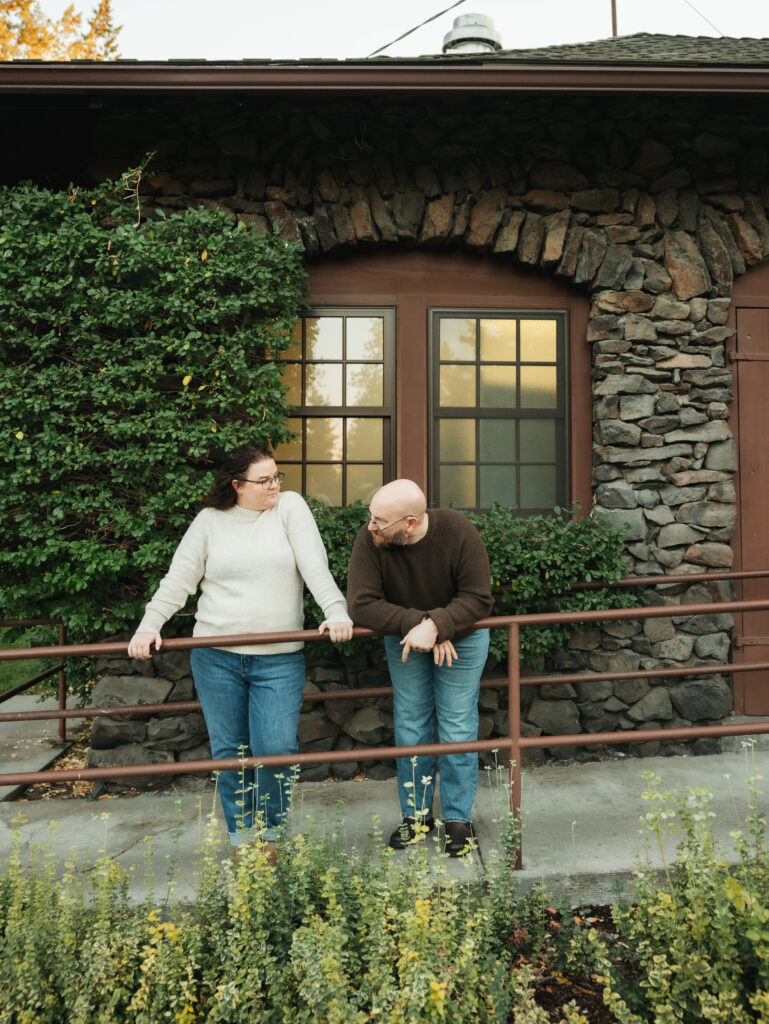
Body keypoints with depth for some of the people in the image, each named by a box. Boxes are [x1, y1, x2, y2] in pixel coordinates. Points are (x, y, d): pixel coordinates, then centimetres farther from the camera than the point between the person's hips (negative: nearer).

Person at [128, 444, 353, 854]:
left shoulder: (289, 506, 2)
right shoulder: (209, 521, 5)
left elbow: (315, 566, -7)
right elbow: (178, 580, 5)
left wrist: (336, 611, -19)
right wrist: (149, 626, -6)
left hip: (279, 660, -1)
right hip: (216, 657, 2)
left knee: (276, 748, -6)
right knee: (229, 750, 9)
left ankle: (268, 831, 21)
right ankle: (240, 836, 29)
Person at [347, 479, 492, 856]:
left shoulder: (458, 532, -30)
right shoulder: (369, 539, -28)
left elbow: (477, 599, -24)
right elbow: (362, 604, -29)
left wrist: (436, 625, -37)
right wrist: (416, 623, -34)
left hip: (460, 638, -2)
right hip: (404, 639, 2)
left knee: (457, 729, 2)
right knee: (410, 728, 9)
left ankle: (458, 818, 19)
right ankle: (416, 814, 26)